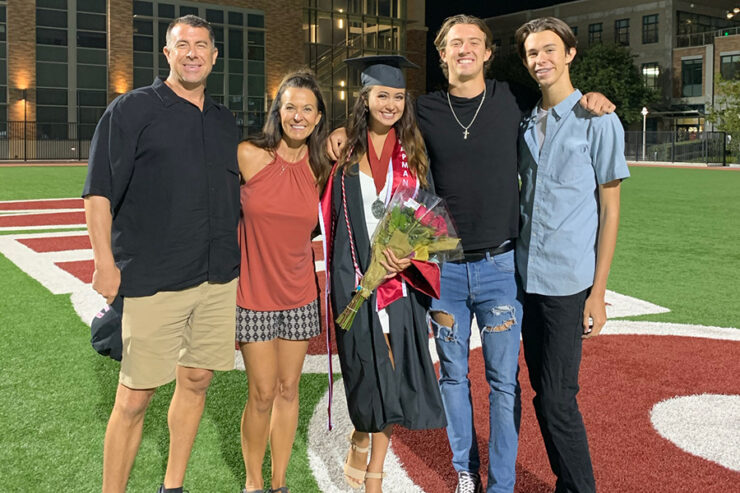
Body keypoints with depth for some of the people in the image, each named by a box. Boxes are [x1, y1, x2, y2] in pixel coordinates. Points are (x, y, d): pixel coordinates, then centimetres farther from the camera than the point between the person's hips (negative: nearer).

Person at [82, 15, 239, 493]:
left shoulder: (225, 121, 14)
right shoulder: (132, 109, -2)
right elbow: (99, 190, -6)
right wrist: (105, 261, -13)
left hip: (219, 277, 5)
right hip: (153, 279, -5)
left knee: (196, 381, 12)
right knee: (135, 397, -1)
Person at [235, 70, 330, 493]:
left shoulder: (319, 167, 0)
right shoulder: (250, 155, -11)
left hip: (298, 293, 4)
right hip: (255, 294, -3)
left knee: (289, 391, 11)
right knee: (263, 395, 1)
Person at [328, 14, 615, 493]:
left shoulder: (513, 99, 2)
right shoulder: (424, 110, 3)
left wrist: (587, 98, 1)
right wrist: (346, 130, -2)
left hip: (500, 265, -1)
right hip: (443, 267, 1)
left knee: (504, 381, 4)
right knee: (453, 375, 12)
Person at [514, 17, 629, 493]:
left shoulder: (599, 121, -4)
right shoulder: (525, 123, 12)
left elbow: (610, 210, -5)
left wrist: (598, 293, -9)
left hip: (567, 282, -5)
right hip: (525, 277, 6)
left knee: (557, 400, -5)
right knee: (544, 395, 12)